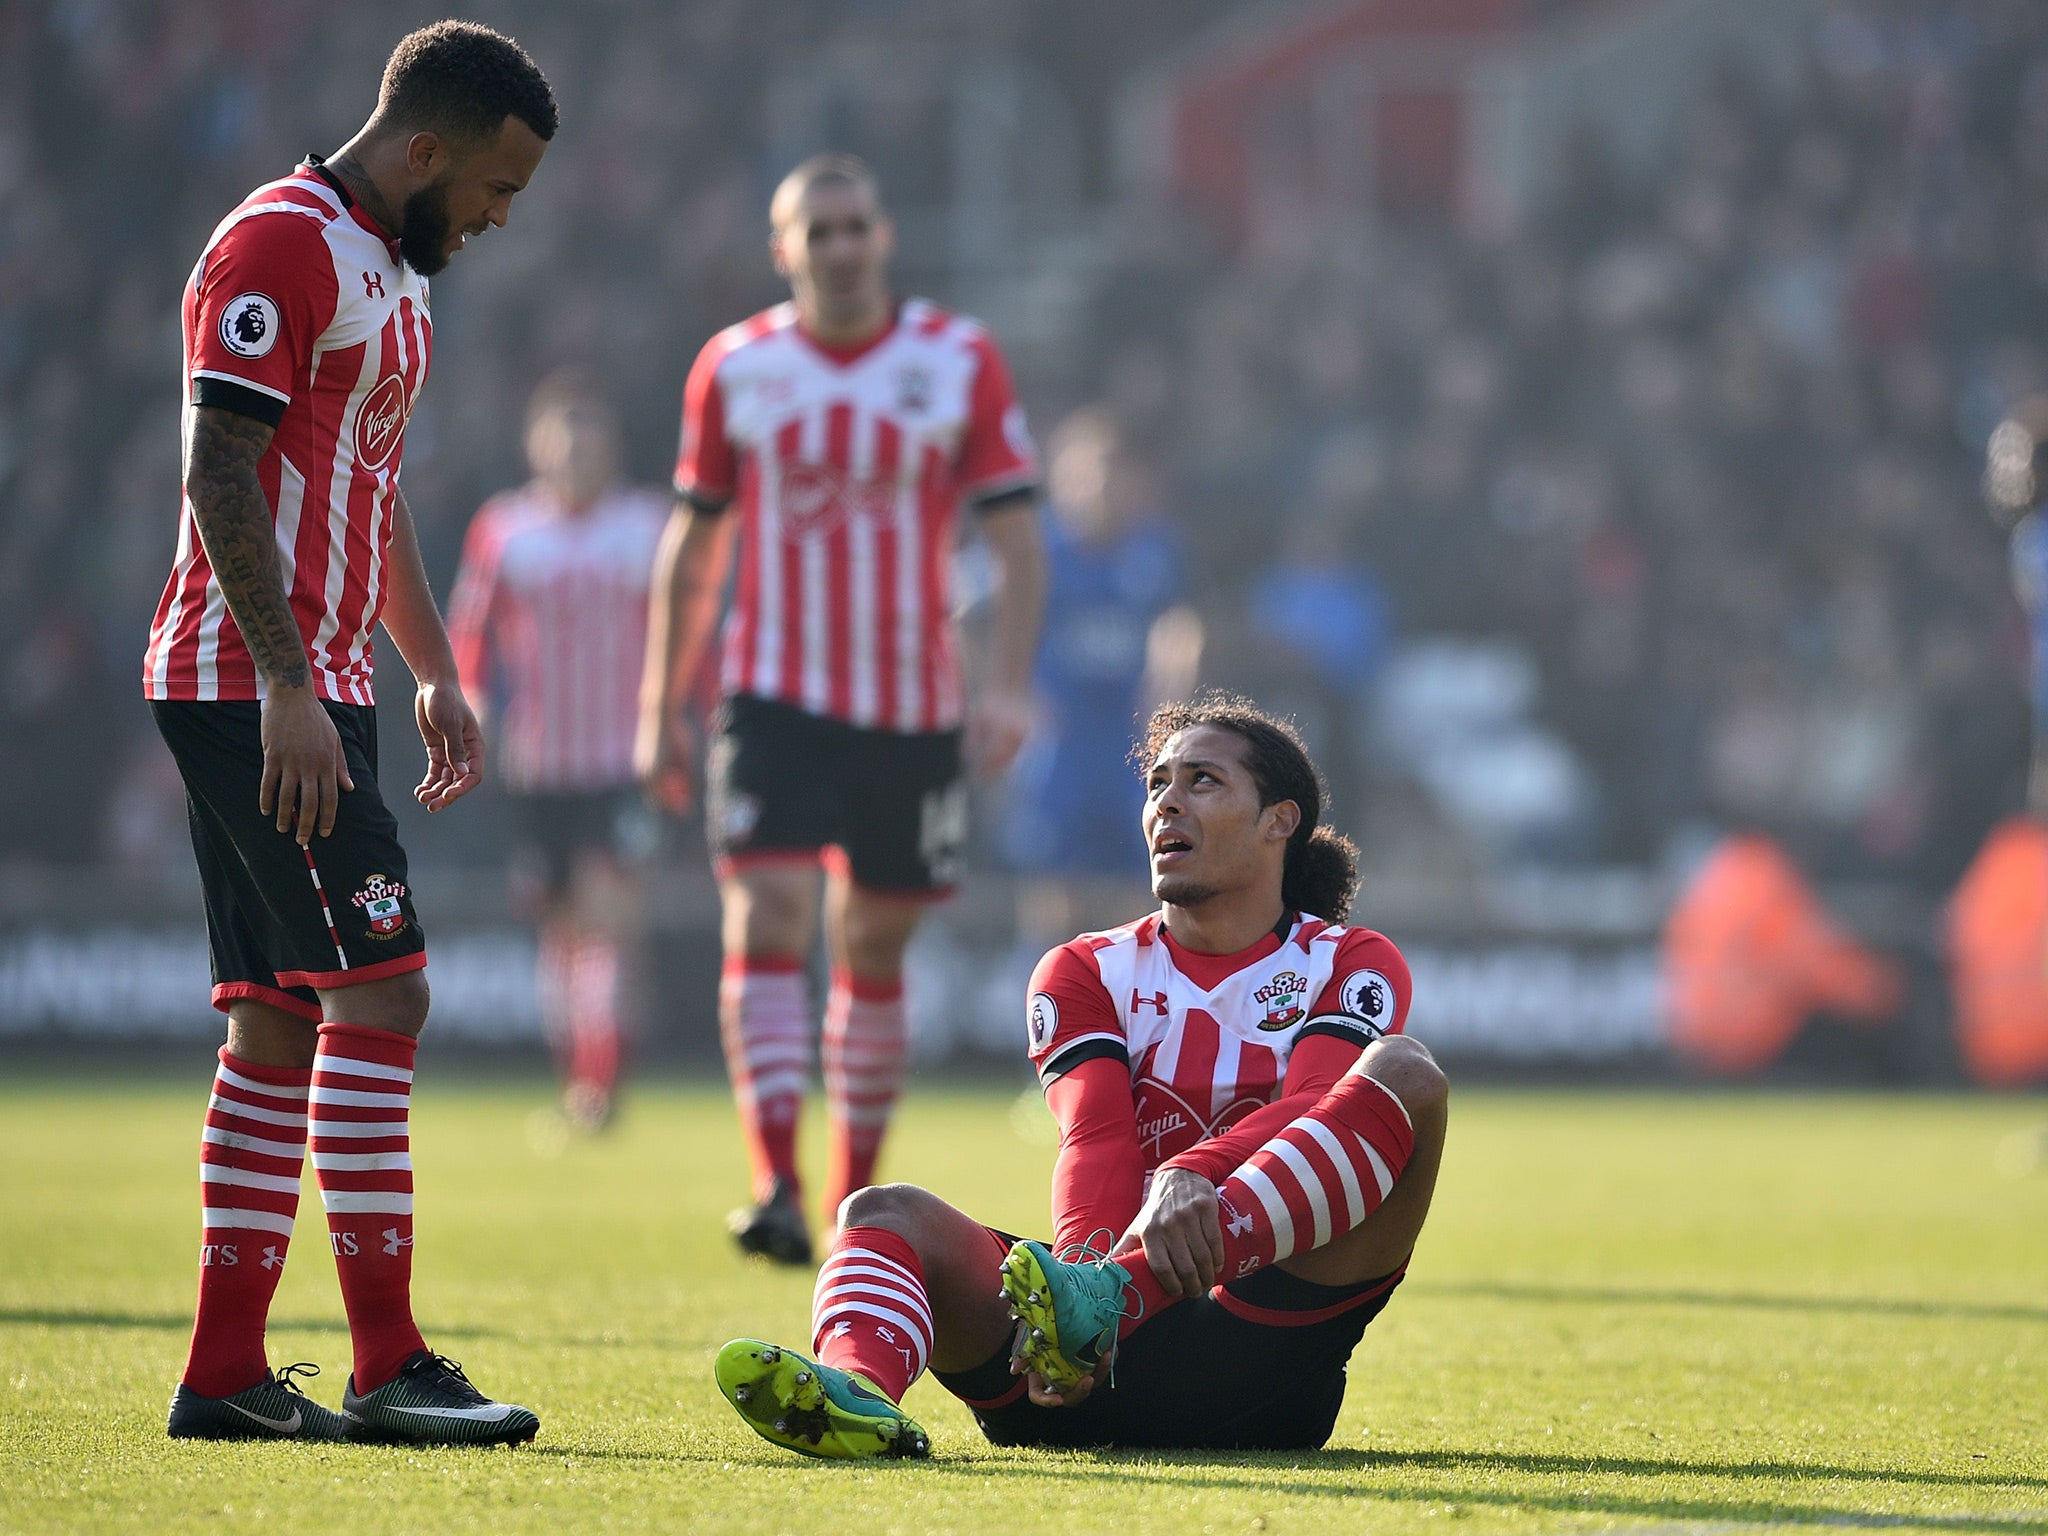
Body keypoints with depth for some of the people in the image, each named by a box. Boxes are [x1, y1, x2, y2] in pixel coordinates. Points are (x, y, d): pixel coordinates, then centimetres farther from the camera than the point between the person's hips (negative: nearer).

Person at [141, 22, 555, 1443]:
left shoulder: (392, 271, 19)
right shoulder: (282, 245, -12)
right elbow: (220, 471, -19)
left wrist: (435, 672, 23)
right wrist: (288, 687, -23)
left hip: (314, 688, 10)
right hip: (249, 686, -10)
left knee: (284, 1017, 8)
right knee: (379, 988, -13)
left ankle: (225, 1376, 10)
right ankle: (389, 1366, -14)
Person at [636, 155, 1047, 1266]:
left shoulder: (961, 362, 0)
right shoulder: (735, 367, 3)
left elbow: (1016, 538, 0)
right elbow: (692, 543, 11)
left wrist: (1007, 684, -13)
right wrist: (662, 707, 9)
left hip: (914, 710, 1)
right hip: (774, 702, 0)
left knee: (874, 953, 8)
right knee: (767, 921, -17)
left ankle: (856, 1195, 20)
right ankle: (776, 1188, -22)